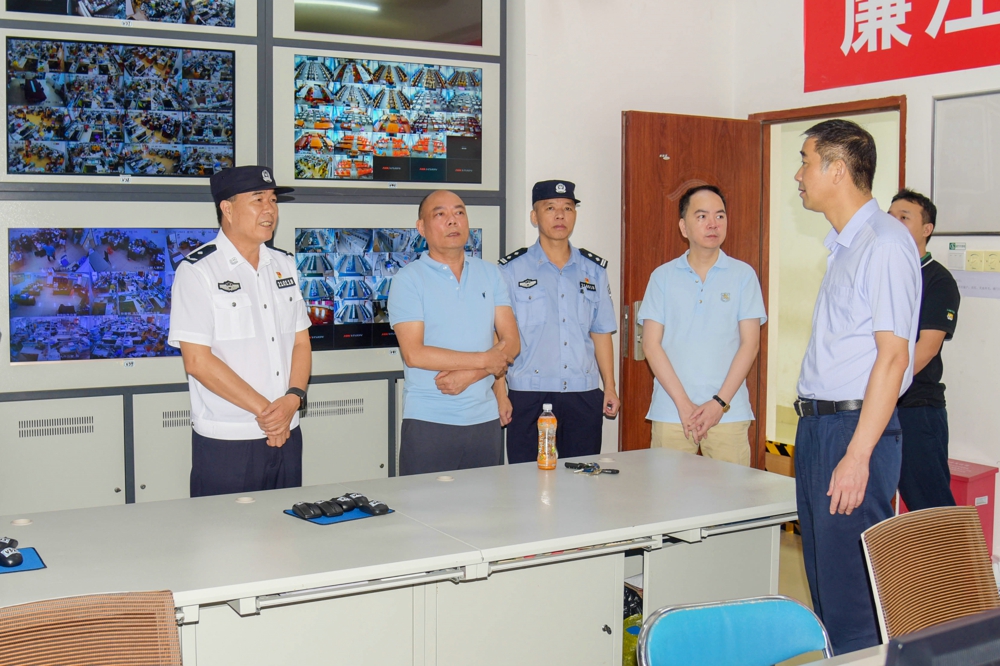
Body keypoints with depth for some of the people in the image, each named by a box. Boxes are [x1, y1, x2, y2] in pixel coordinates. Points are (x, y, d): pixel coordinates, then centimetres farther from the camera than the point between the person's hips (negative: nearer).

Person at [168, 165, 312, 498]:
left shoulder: (284, 265, 12)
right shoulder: (198, 270, -6)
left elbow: (301, 342, 11)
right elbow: (197, 361, -12)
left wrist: (293, 399, -8)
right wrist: (264, 410, -12)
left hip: (287, 434, 6)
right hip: (226, 442, -5)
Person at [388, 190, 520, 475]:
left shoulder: (490, 274, 12)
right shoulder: (409, 279, -2)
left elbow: (511, 342, 4)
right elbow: (414, 353, -12)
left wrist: (469, 375, -12)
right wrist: (485, 360, -9)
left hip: (485, 418, 4)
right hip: (429, 422, -4)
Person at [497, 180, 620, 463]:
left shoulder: (594, 270, 12)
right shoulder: (512, 270, 2)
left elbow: (601, 333, 15)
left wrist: (610, 387, 9)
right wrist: (500, 392, -7)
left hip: (584, 396, 3)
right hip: (528, 396, -3)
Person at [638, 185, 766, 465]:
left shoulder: (743, 275, 6)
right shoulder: (663, 277, 7)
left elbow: (750, 343, 2)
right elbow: (651, 344, 2)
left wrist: (720, 402, -8)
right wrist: (683, 403, -7)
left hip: (729, 413, 0)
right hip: (670, 413, 1)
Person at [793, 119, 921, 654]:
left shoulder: (884, 243, -13)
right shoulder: (844, 245, 16)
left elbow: (893, 356, -18)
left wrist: (858, 455, -21)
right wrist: (813, 430, 14)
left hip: (854, 428, -10)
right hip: (817, 427, 10)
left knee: (851, 596, -5)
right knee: (823, 585, 16)